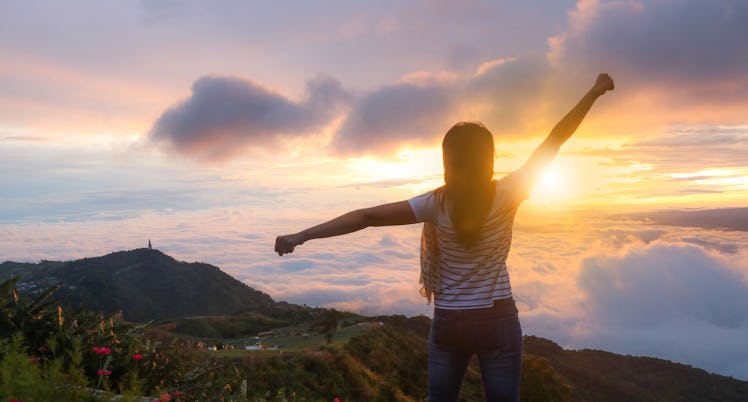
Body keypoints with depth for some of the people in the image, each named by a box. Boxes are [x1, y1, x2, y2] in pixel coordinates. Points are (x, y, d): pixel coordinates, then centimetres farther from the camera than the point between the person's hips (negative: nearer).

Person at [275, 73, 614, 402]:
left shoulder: (436, 204, -11)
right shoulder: (505, 196, -11)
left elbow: (368, 216, -16)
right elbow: (554, 140, -5)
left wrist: (302, 236, -14)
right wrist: (594, 92, 5)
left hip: (448, 322, 1)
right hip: (496, 321, -1)